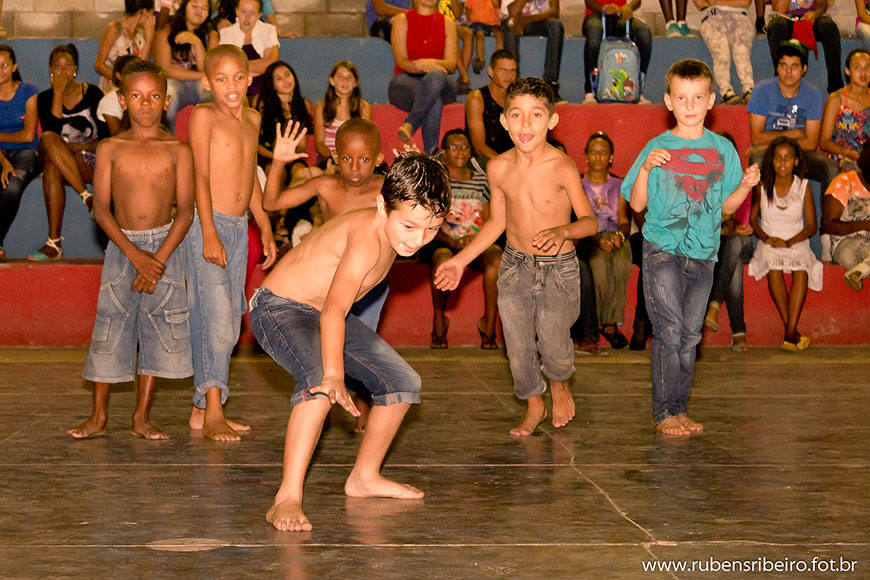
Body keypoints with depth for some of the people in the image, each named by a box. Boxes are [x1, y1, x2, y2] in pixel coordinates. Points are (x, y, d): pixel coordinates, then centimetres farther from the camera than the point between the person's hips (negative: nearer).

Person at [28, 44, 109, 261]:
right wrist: (58, 93, -12)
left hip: (91, 163, -2)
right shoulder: (44, 99, 9)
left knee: (52, 168, -35)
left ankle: (54, 242, -40)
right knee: (47, 139, -34)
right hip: (57, 161, 2)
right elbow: (52, 132, -10)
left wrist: (79, 147, -16)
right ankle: (87, 196, -38)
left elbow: (107, 138, 0)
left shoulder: (92, 94, 3)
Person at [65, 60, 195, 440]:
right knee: (109, 326, -1)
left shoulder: (178, 151, 1)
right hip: (121, 246, 0)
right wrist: (135, 255, -14)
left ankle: (142, 417, 11)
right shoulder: (110, 149, 3)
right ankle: (99, 416, 10)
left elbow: (185, 211, -4)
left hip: (165, 245, 0)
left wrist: (159, 259, -13)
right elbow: (101, 209, -3)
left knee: (160, 329, 0)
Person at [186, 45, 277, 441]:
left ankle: (203, 408, 14)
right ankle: (212, 412, -13)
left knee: (230, 322, 7)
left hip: (240, 228, 7)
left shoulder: (252, 119, 15)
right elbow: (201, 175, -10)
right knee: (216, 315, -14)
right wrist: (209, 234, -17)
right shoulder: (204, 115, -5)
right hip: (208, 225, -7)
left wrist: (265, 229, 23)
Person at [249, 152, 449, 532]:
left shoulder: (391, 230, -7)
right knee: (319, 381, -37)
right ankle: (287, 499, -37)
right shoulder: (367, 239, -35)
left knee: (403, 383, 9)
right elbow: (334, 309, -50)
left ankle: (364, 478, 24)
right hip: (280, 308, -9)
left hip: (324, 313, 9)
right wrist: (335, 376, -62)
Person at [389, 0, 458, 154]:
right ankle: (431, 154, -49)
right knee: (433, 101, -38)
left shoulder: (447, 23, 12)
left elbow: (451, 65, 3)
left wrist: (432, 63, -20)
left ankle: (409, 125, -51)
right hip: (405, 80, -1)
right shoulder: (403, 20, 6)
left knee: (435, 77, -40)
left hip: (441, 84, 2)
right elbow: (401, 61, -5)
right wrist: (422, 67, -26)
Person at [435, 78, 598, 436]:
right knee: (518, 350, 3)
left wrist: (562, 231, -38)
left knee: (554, 350, -7)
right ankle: (534, 405, 32)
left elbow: (590, 221, -17)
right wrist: (461, 260, 9)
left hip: (559, 271, -3)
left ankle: (560, 384, 30)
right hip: (514, 267, 3)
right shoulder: (498, 169, -5)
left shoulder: (562, 168, -18)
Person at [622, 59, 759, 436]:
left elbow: (726, 207, 13)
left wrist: (746, 185, -5)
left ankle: (679, 409, 16)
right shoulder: (657, 148, 0)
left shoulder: (723, 150, 8)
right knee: (669, 329, -11)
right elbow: (637, 205, 0)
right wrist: (646, 169, -14)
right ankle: (665, 413, -5)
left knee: (690, 334, 7)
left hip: (703, 253, 3)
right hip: (662, 248, -3)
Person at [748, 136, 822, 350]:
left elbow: (811, 226, -1)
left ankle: (790, 333, -37)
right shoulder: (762, 186, 0)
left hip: (797, 242, 0)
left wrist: (788, 242, -16)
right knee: (774, 267, -34)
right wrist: (765, 237, -11)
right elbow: (752, 218, 9)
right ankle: (791, 331, -32)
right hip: (769, 243, 0)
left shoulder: (804, 186, -1)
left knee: (802, 269, -33)